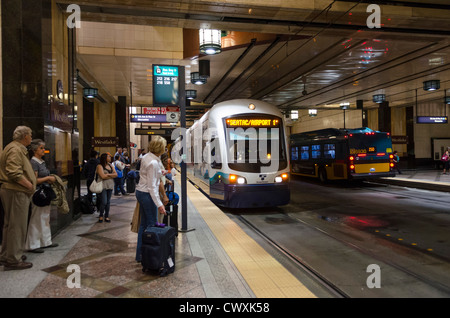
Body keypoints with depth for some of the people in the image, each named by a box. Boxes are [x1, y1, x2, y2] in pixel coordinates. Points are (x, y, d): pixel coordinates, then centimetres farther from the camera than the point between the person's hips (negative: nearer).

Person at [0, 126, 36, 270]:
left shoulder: (18, 148, 19)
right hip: (16, 192, -11)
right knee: (17, 225, -4)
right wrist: (30, 185, -17)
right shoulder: (15, 149, -15)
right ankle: (13, 260, 5)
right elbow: (14, 173, -25)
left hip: (15, 191, 11)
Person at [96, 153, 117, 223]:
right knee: (104, 202, -8)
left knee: (108, 202, 7)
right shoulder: (100, 166, -6)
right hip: (103, 186, -6)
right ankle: (101, 216, 10)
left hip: (110, 186, 6)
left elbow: (116, 174, 5)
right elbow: (103, 176, -17)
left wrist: (108, 175, -10)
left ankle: (106, 216, 15)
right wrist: (111, 176, -4)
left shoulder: (110, 165, 13)